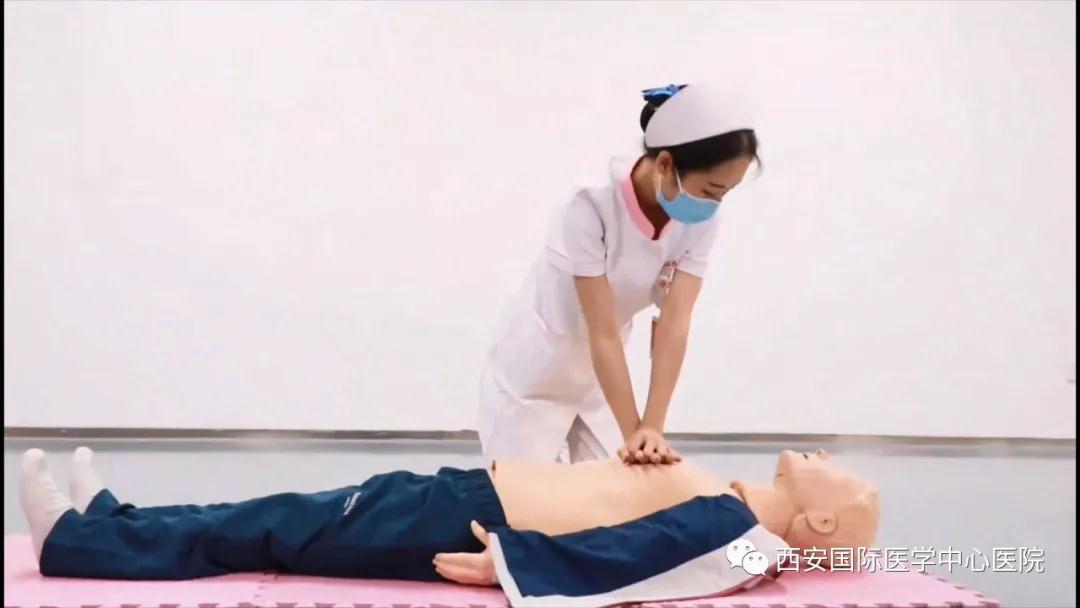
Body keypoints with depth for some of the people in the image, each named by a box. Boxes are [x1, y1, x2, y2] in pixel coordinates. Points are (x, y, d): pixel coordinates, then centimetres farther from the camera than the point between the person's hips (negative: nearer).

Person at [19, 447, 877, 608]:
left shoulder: (733, 536, -18)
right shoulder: (732, 508, 10)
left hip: (467, 526, -8)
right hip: (474, 491, 8)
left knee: (279, 534, -1)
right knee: (288, 518, 11)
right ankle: (104, 518, 24)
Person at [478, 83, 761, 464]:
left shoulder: (699, 218, -18)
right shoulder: (593, 204, -32)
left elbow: (674, 322, -23)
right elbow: (604, 333, -31)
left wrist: (653, 428, -30)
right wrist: (633, 435, -31)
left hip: (597, 378, 5)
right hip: (532, 377, -5)